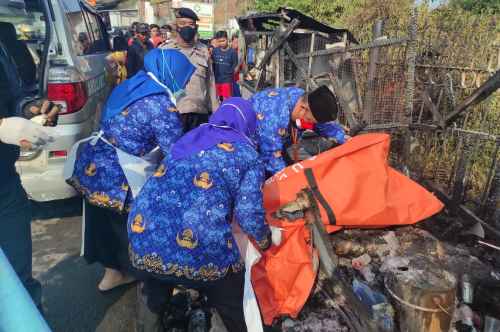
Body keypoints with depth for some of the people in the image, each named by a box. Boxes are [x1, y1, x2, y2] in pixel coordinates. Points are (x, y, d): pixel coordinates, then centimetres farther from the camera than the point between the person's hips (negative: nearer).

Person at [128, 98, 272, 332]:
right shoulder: (248, 155, 5)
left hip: (143, 241, 5)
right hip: (200, 252, -4)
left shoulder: (187, 138, 20)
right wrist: (265, 241, 15)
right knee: (235, 311, 25)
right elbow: (249, 214, -5)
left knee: (153, 297, 36)